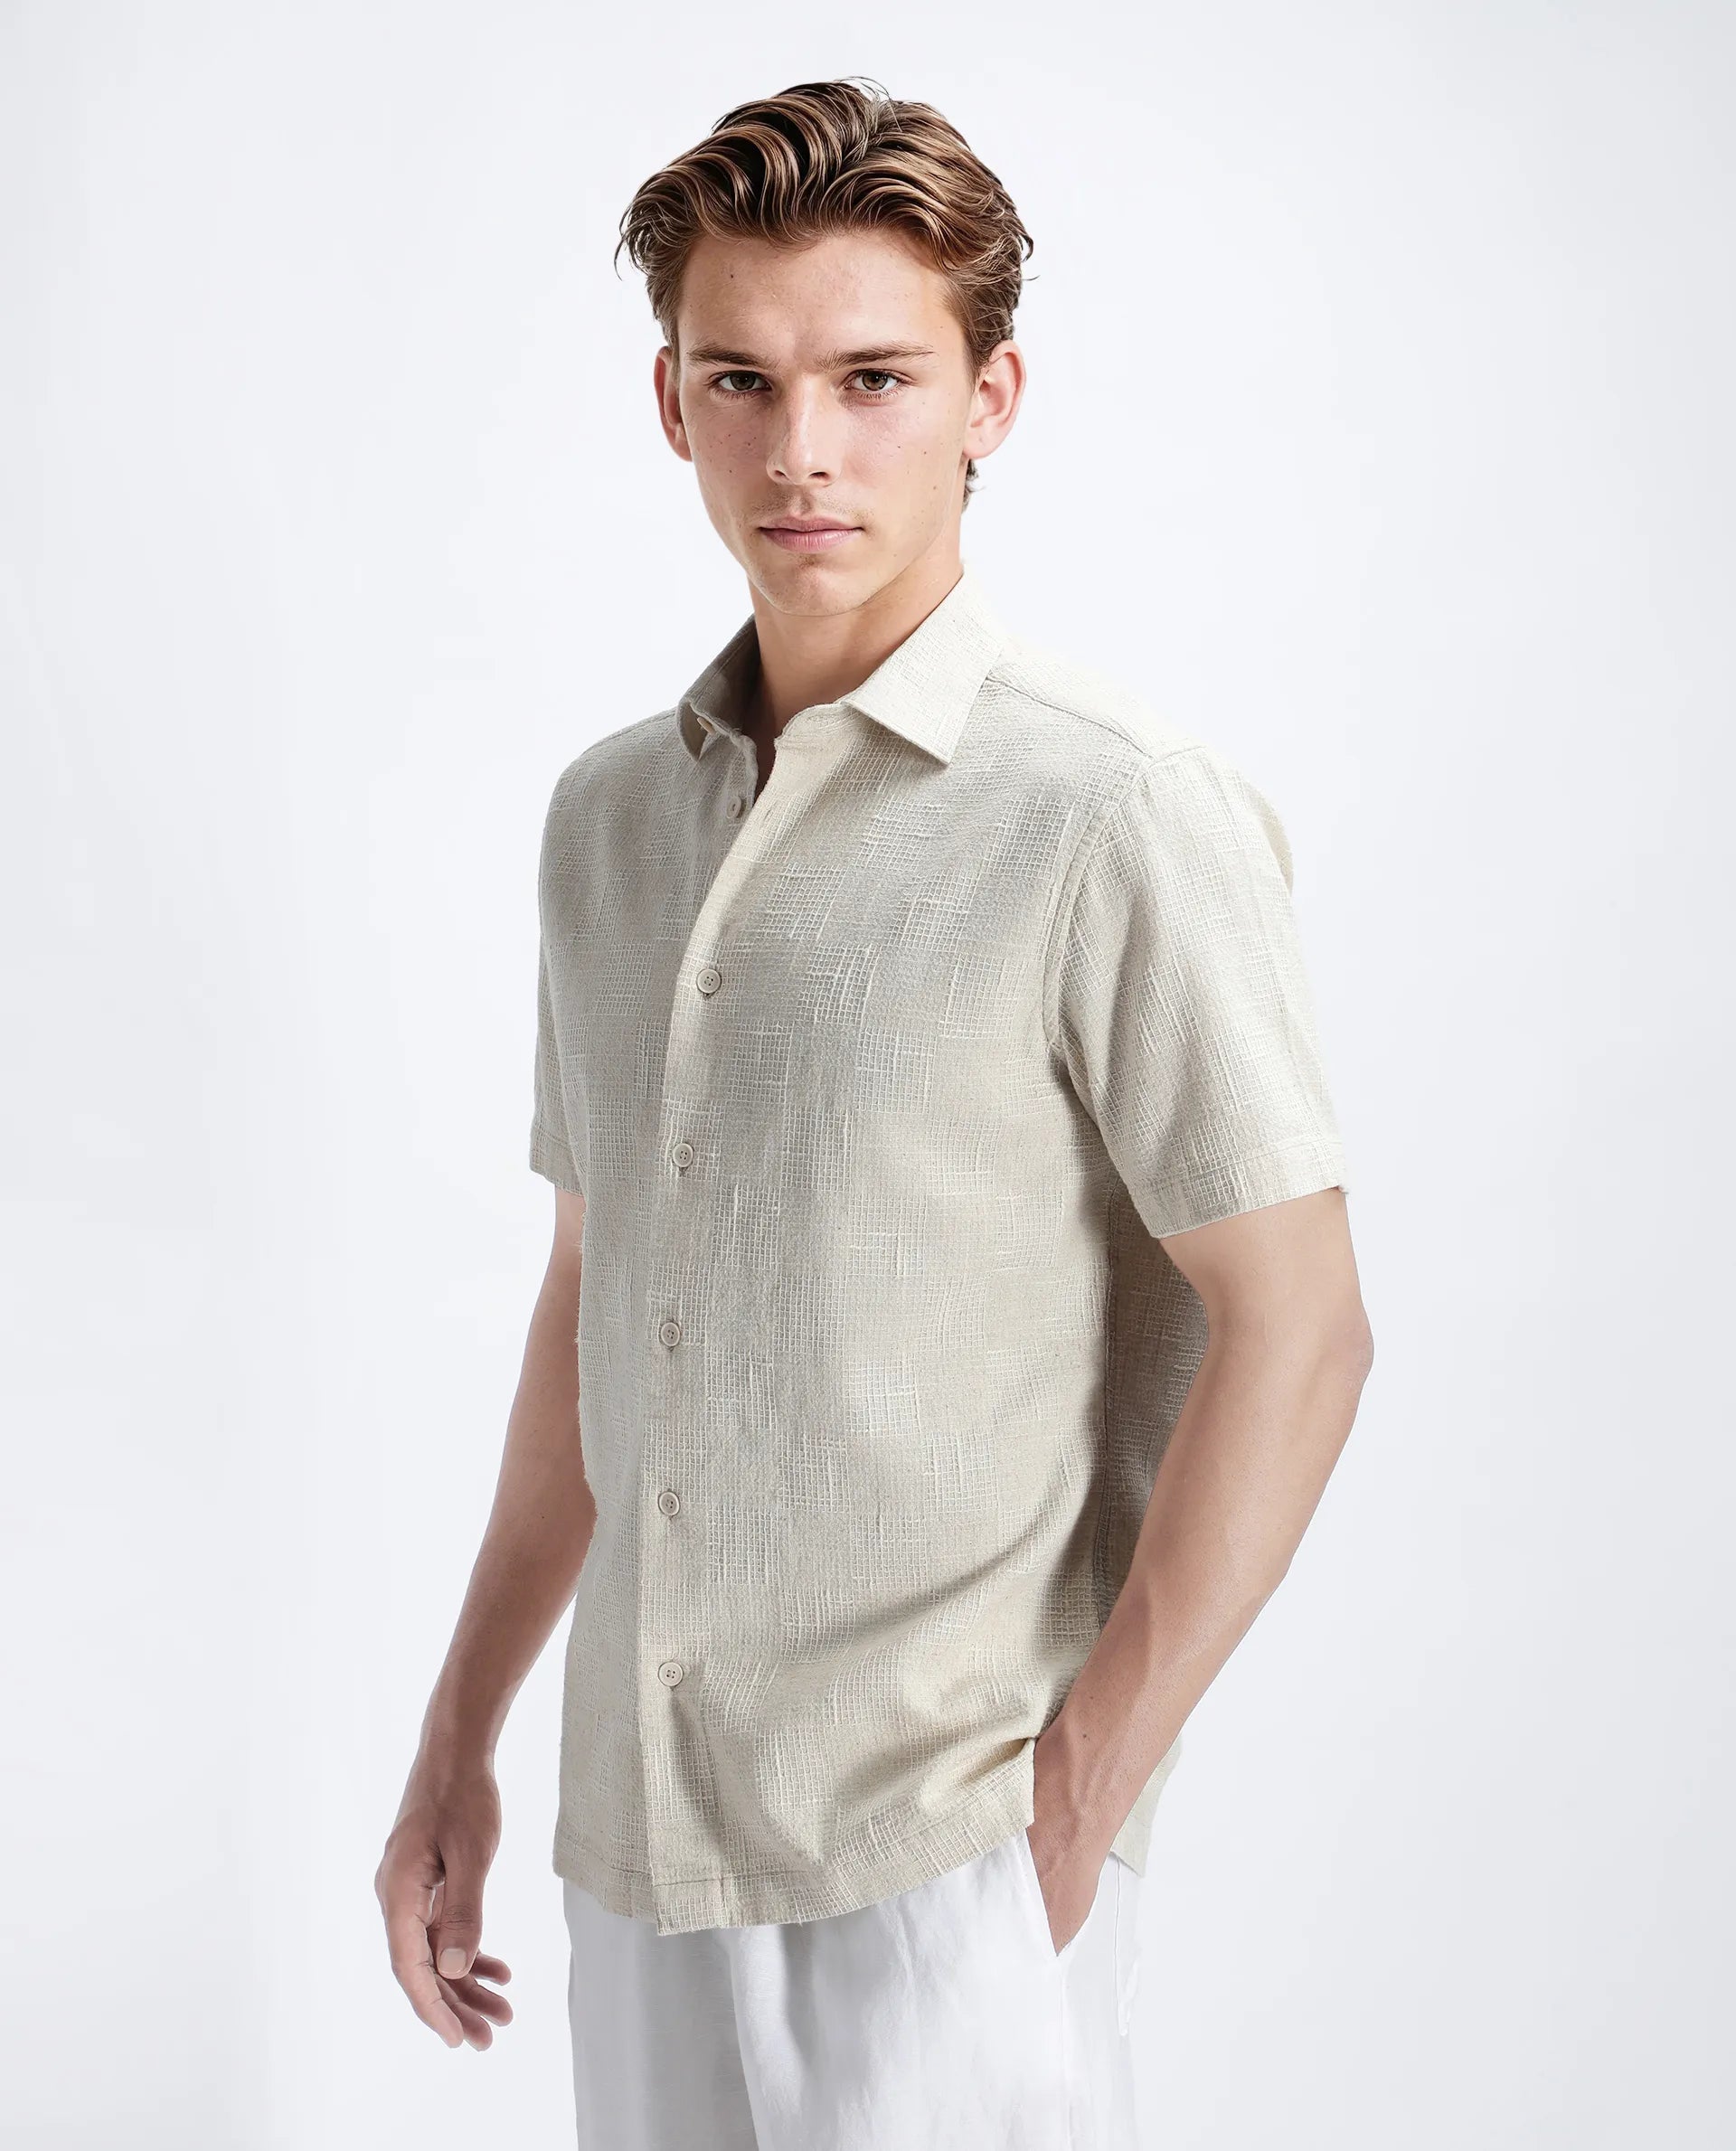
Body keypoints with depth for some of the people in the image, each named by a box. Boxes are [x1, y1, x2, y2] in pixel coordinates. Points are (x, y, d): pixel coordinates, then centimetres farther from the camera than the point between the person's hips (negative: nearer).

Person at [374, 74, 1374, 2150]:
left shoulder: (1119, 817, -12)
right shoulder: (611, 813, 8)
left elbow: (1296, 1331, -13)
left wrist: (1081, 1798, -13)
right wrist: (460, 1735, 15)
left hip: (949, 1844, -6)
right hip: (642, 1826, 6)